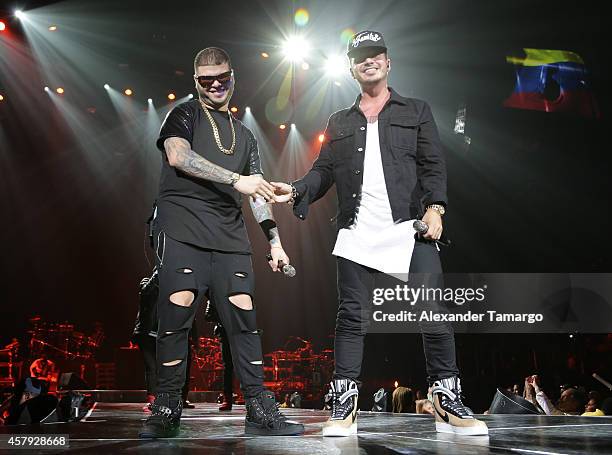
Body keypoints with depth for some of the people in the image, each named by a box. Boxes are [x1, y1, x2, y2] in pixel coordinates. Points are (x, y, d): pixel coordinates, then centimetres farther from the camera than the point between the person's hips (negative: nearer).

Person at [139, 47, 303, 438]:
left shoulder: (245, 136, 26)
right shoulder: (185, 115, 12)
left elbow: (258, 192, 24)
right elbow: (178, 156, -10)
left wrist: (275, 240, 12)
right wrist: (237, 179, -15)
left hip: (230, 237, 4)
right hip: (182, 228, -4)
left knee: (244, 316, -4)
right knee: (177, 310, -15)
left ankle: (261, 411, -1)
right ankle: (167, 410, -6)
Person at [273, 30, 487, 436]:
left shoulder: (416, 112, 15)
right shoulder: (340, 123, 21)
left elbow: (433, 166, 6)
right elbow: (324, 172, 16)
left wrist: (435, 208, -10)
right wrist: (297, 191, -3)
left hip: (411, 228, -1)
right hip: (358, 234, 2)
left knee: (435, 316, -6)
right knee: (353, 318, 1)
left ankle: (448, 404, 4)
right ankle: (345, 406, 6)